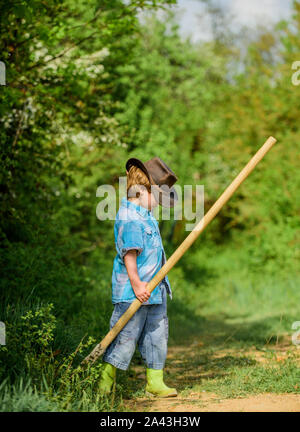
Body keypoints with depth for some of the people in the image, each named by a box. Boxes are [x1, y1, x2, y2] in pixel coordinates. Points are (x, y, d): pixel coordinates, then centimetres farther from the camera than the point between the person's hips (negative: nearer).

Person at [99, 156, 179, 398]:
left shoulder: (146, 215, 17)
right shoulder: (129, 217, -16)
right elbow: (129, 252, -22)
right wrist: (136, 284, -25)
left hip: (154, 289, 10)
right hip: (133, 292, -10)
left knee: (157, 333, 11)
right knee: (126, 336, -4)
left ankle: (155, 382, 18)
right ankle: (104, 382, 8)